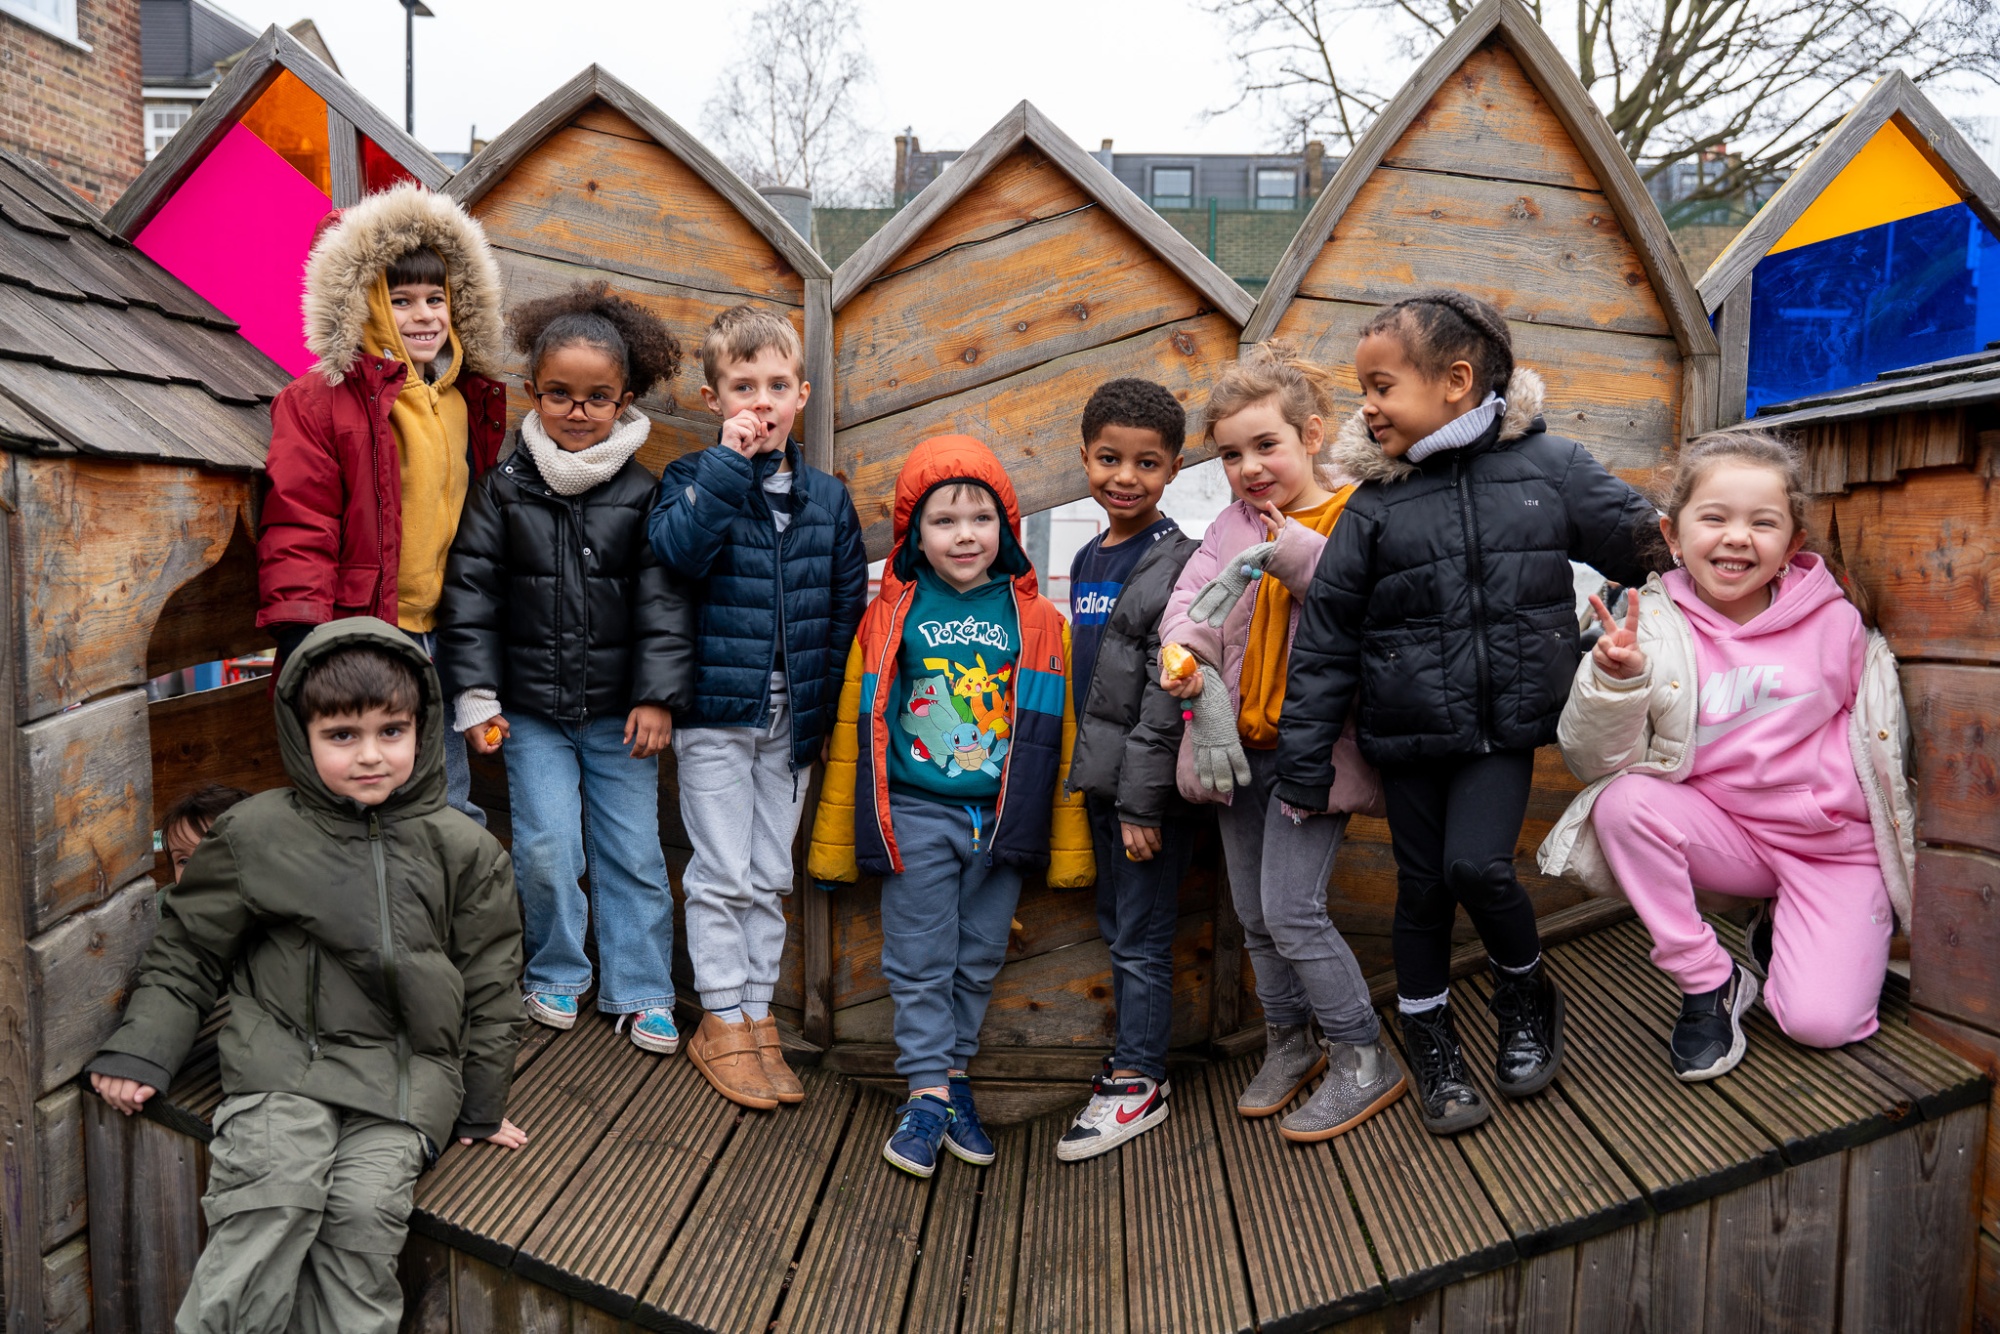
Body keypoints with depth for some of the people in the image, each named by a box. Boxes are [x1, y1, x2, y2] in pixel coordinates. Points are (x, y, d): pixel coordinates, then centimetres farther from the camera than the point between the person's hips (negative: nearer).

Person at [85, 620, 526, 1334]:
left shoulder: (463, 850, 3)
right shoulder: (255, 834, 2)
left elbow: (490, 985, 9)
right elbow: (186, 952, 13)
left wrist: (480, 1107, 11)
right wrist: (139, 1050, 1)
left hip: (405, 1070, 0)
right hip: (282, 1060, 0)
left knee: (364, 1209, -21)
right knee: (275, 1190, -24)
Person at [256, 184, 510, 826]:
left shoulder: (469, 400, 12)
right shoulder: (320, 400, -7)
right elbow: (297, 528, -11)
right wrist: (302, 644, -16)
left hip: (445, 641, 6)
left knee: (455, 815, 15)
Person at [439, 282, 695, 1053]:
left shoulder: (643, 494, -1)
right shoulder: (504, 490, -1)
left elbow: (664, 599, -3)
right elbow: (470, 593, 0)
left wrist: (658, 696, -9)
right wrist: (476, 694, -4)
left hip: (618, 709, 0)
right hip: (532, 708, 0)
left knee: (634, 850, 5)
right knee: (547, 848, -2)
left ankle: (641, 990, 19)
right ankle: (555, 975, 22)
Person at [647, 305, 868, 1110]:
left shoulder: (827, 498, 6)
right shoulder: (695, 479, -3)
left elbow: (847, 609, 8)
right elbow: (676, 551, -24)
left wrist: (824, 706, 3)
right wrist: (730, 465, -26)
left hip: (791, 719, 3)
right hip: (715, 711, -3)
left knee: (770, 878, 12)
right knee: (722, 875, 2)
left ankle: (757, 1013, 24)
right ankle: (723, 1022, 16)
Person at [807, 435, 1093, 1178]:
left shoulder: (1036, 621, 0)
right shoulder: (890, 616, -1)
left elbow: (1058, 732, 3)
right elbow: (855, 726, 3)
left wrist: (1067, 844, 4)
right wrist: (837, 836, 5)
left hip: (999, 819, 1)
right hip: (916, 817, -1)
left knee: (978, 960, 12)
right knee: (920, 960, 4)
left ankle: (953, 1075, 28)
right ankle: (927, 1095, 15)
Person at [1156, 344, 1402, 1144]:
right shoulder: (1234, 524, 8)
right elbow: (1190, 597, -2)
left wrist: (1297, 555, -26)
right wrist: (1186, 655, -22)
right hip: (1241, 741, 7)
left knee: (1292, 909, -10)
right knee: (1254, 915, 15)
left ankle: (1364, 1060, 9)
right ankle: (1290, 1046, 35)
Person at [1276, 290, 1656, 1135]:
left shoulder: (1548, 466, -3)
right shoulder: (1375, 504, -3)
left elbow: (1647, 543, 8)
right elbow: (1325, 639, -2)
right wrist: (1303, 762, -3)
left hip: (1506, 725, -1)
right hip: (1409, 734, 1)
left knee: (1477, 866, -15)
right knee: (1422, 887, 9)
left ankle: (1524, 993, 18)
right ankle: (1430, 1043, 31)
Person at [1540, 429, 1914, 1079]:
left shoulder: (1834, 620, -7)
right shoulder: (1654, 627, -10)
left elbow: (1884, 737, 10)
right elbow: (1594, 762, -16)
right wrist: (1614, 681, -33)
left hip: (1836, 844, 0)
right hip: (1728, 833, 1)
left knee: (1823, 1020, -17)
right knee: (1624, 802, -28)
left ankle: (1778, 931, 19)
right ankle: (1707, 984, -9)